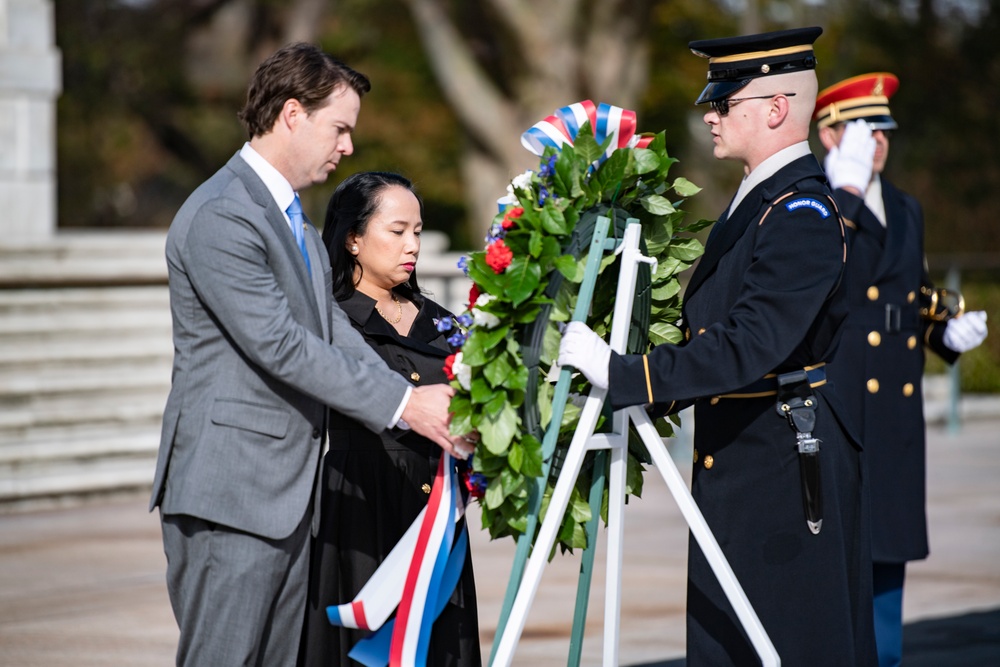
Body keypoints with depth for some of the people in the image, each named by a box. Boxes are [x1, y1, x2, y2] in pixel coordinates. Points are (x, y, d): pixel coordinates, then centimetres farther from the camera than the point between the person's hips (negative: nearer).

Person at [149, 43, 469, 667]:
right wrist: (403, 404, -19)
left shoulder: (295, 219, 18)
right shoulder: (220, 217, -16)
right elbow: (280, 347, -21)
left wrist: (423, 401, -2)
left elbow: (334, 332, 12)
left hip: (288, 494, 10)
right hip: (229, 494, -10)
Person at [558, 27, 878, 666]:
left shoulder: (804, 213, -17)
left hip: (789, 469, -10)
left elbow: (752, 345, -27)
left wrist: (624, 374, -27)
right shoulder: (754, 202, 15)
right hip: (733, 467, 10)